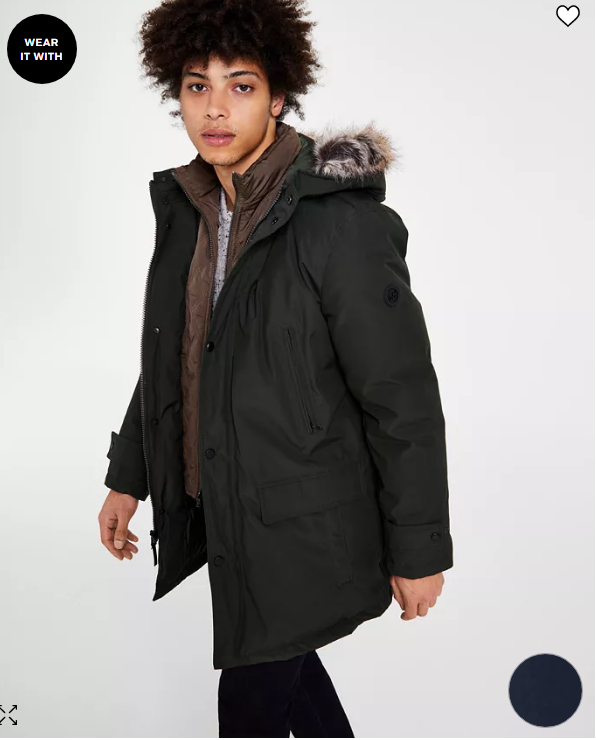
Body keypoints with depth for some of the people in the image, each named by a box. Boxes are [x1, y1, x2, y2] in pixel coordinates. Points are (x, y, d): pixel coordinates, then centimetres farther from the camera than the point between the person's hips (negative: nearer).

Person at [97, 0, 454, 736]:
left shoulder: (340, 221, -20)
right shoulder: (185, 206, 2)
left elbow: (404, 402, -17)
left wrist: (418, 553, -12)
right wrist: (128, 477, 17)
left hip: (301, 528, -6)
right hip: (214, 511, 7)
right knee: (285, 671, 23)